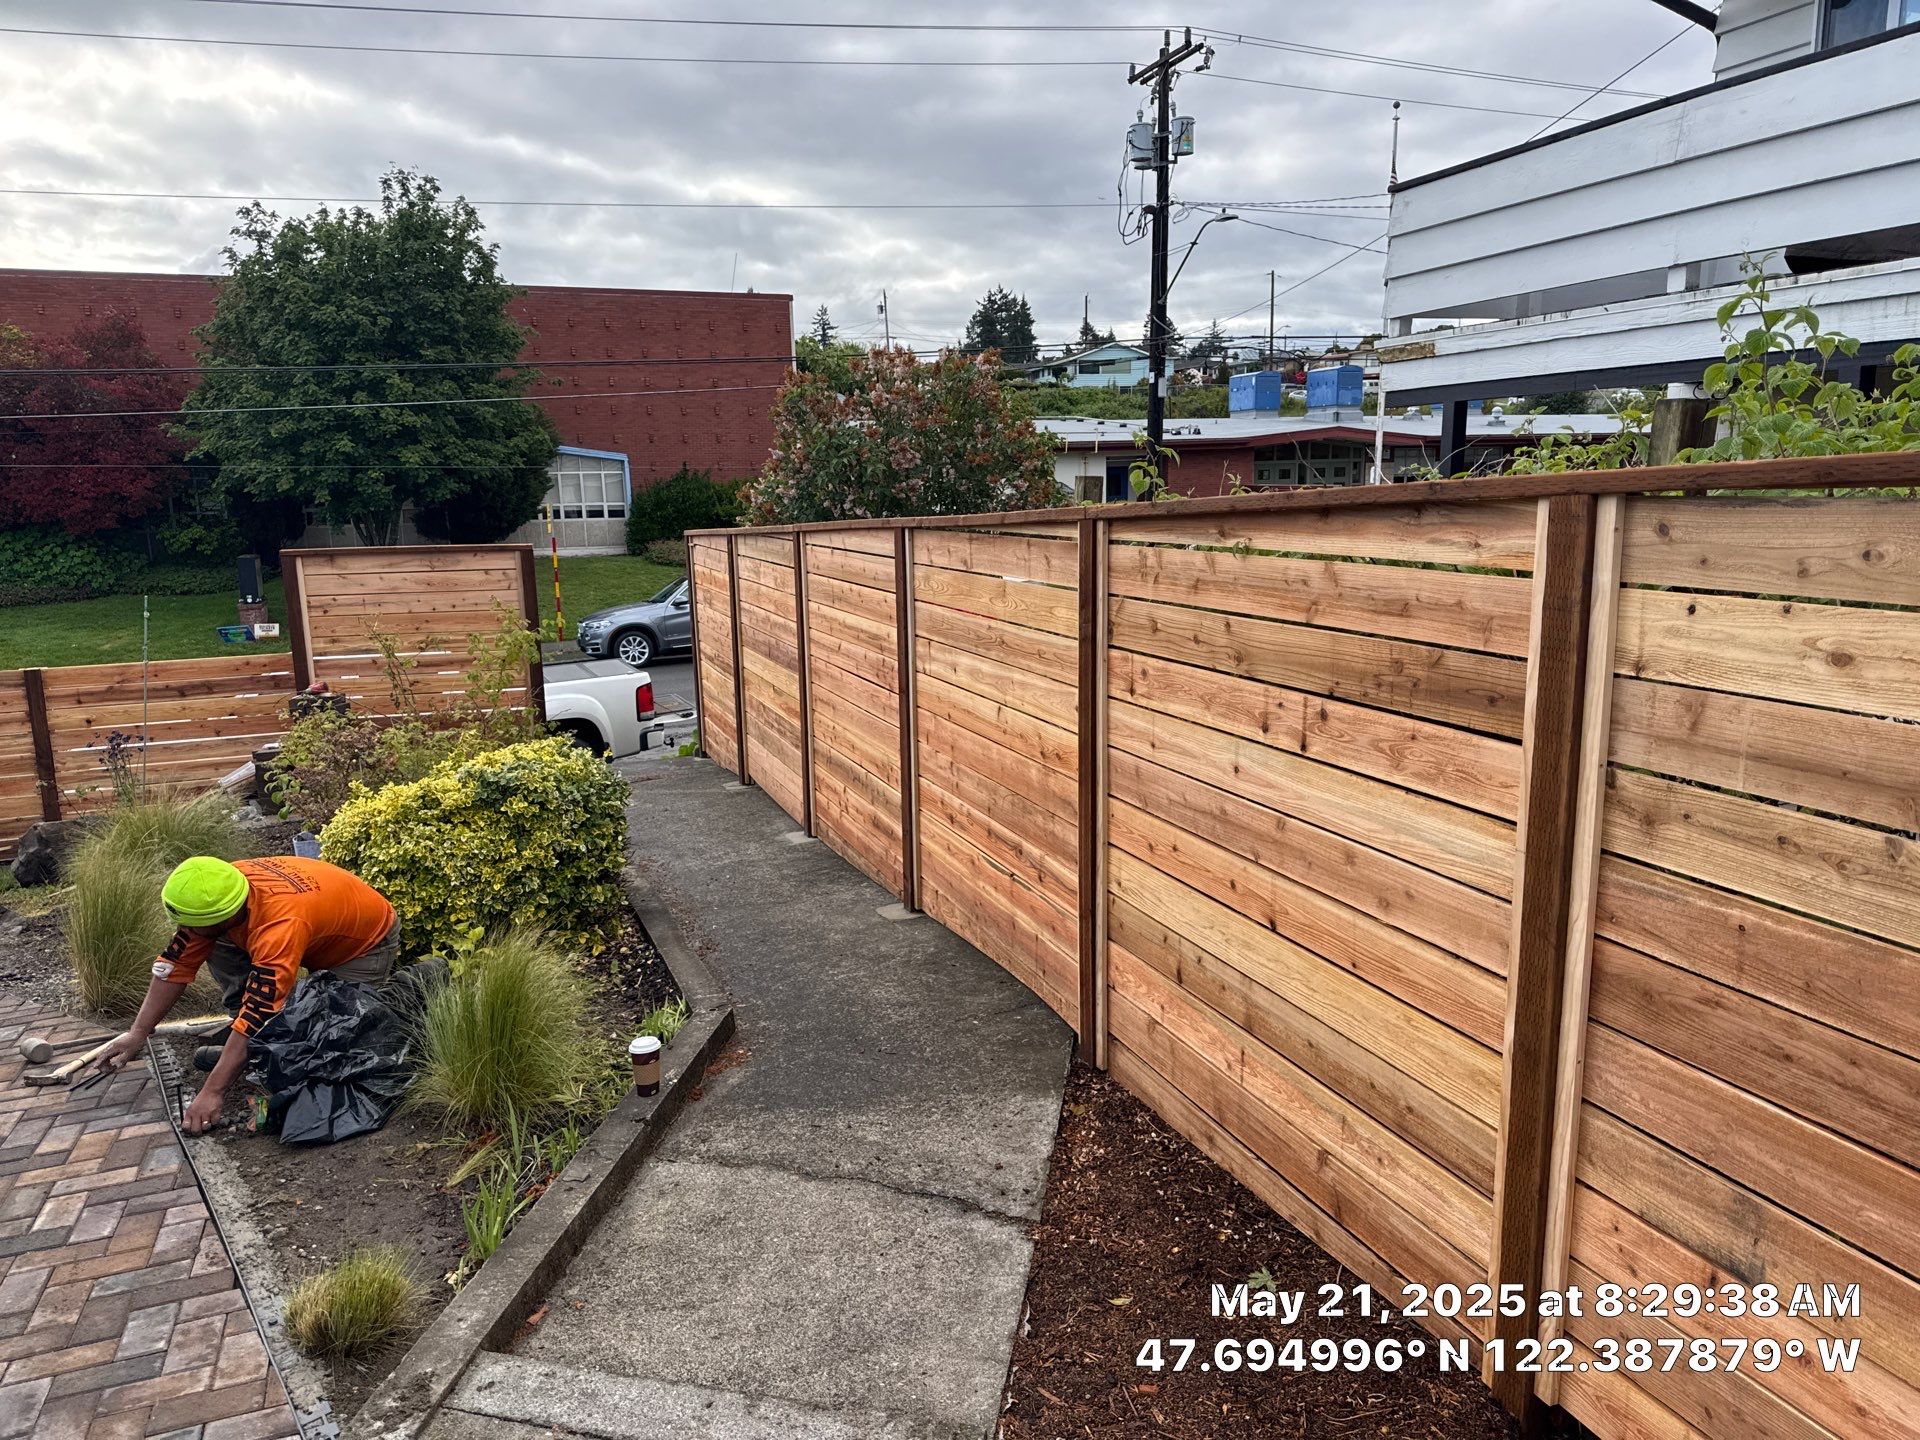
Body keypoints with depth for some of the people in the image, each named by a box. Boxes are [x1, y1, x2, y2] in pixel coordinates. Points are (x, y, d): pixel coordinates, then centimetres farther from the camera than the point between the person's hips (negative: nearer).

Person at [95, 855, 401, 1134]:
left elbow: (258, 1015, -43)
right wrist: (137, 1034, -11)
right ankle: (241, 1045, 2)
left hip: (369, 939, -7)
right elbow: (175, 965, -10)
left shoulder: (281, 924, -43)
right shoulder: (213, 899, -21)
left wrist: (212, 1093, -41)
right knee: (218, 946, -10)